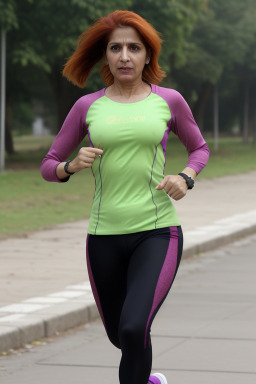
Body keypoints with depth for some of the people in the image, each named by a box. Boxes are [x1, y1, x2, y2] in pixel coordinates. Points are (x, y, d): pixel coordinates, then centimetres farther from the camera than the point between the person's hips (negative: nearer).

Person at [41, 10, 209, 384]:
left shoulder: (169, 100, 1)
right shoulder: (87, 106, 3)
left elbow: (200, 148, 17)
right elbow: (49, 167, 9)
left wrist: (185, 178, -4)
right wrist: (73, 165, -13)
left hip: (158, 231, -2)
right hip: (105, 236, 3)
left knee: (133, 329, -25)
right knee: (120, 336, 18)